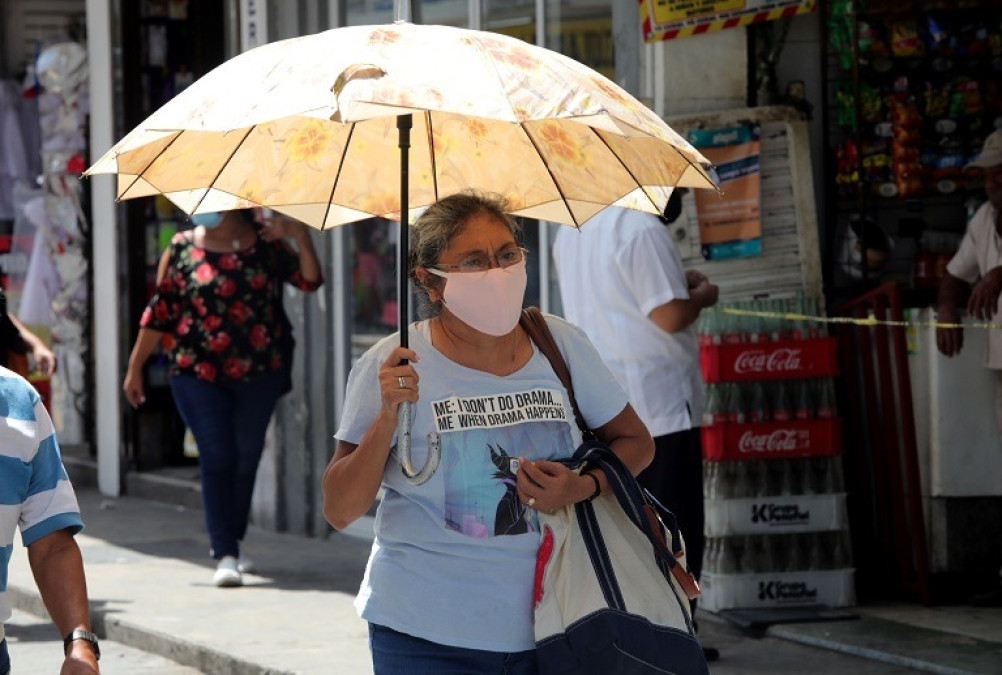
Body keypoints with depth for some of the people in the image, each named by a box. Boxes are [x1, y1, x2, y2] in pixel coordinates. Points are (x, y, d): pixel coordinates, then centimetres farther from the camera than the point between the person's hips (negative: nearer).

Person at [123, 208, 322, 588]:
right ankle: (226, 556, -11)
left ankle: (229, 544, 27)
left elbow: (310, 281, -2)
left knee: (246, 460, 10)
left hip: (258, 372, 2)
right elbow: (159, 311, 4)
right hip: (198, 372, -2)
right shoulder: (182, 249, 1)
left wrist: (300, 237, -17)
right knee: (217, 459, -10)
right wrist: (135, 367, 5)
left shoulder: (266, 244, 4)